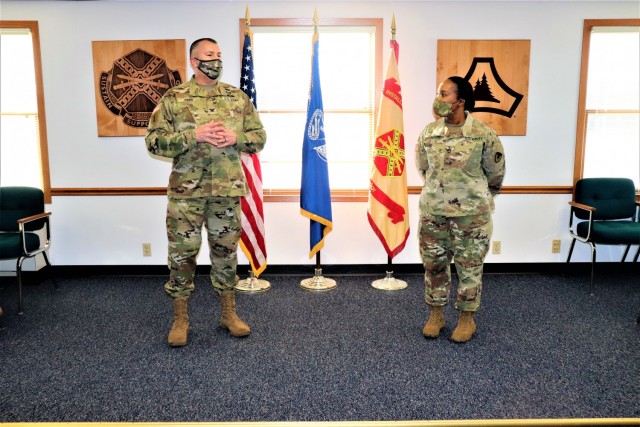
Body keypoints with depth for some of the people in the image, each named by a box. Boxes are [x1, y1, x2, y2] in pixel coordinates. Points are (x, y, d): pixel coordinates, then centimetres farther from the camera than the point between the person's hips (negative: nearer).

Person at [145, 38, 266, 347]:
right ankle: (180, 319, 20)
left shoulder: (238, 97, 8)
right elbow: (154, 141, -6)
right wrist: (194, 136, -18)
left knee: (226, 251, 11)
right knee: (182, 252, 4)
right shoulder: (173, 98, 0)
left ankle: (229, 313, 26)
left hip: (228, 190, 2)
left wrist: (235, 137, -12)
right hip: (186, 191, -2)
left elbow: (259, 137, 9)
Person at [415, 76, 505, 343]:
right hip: (432, 213, 3)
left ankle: (467, 319, 26)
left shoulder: (484, 134, -12)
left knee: (469, 269, 9)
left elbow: (495, 173, 2)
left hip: (471, 215, -3)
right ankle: (435, 315, 29)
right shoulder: (428, 133, -1)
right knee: (434, 265, 12)